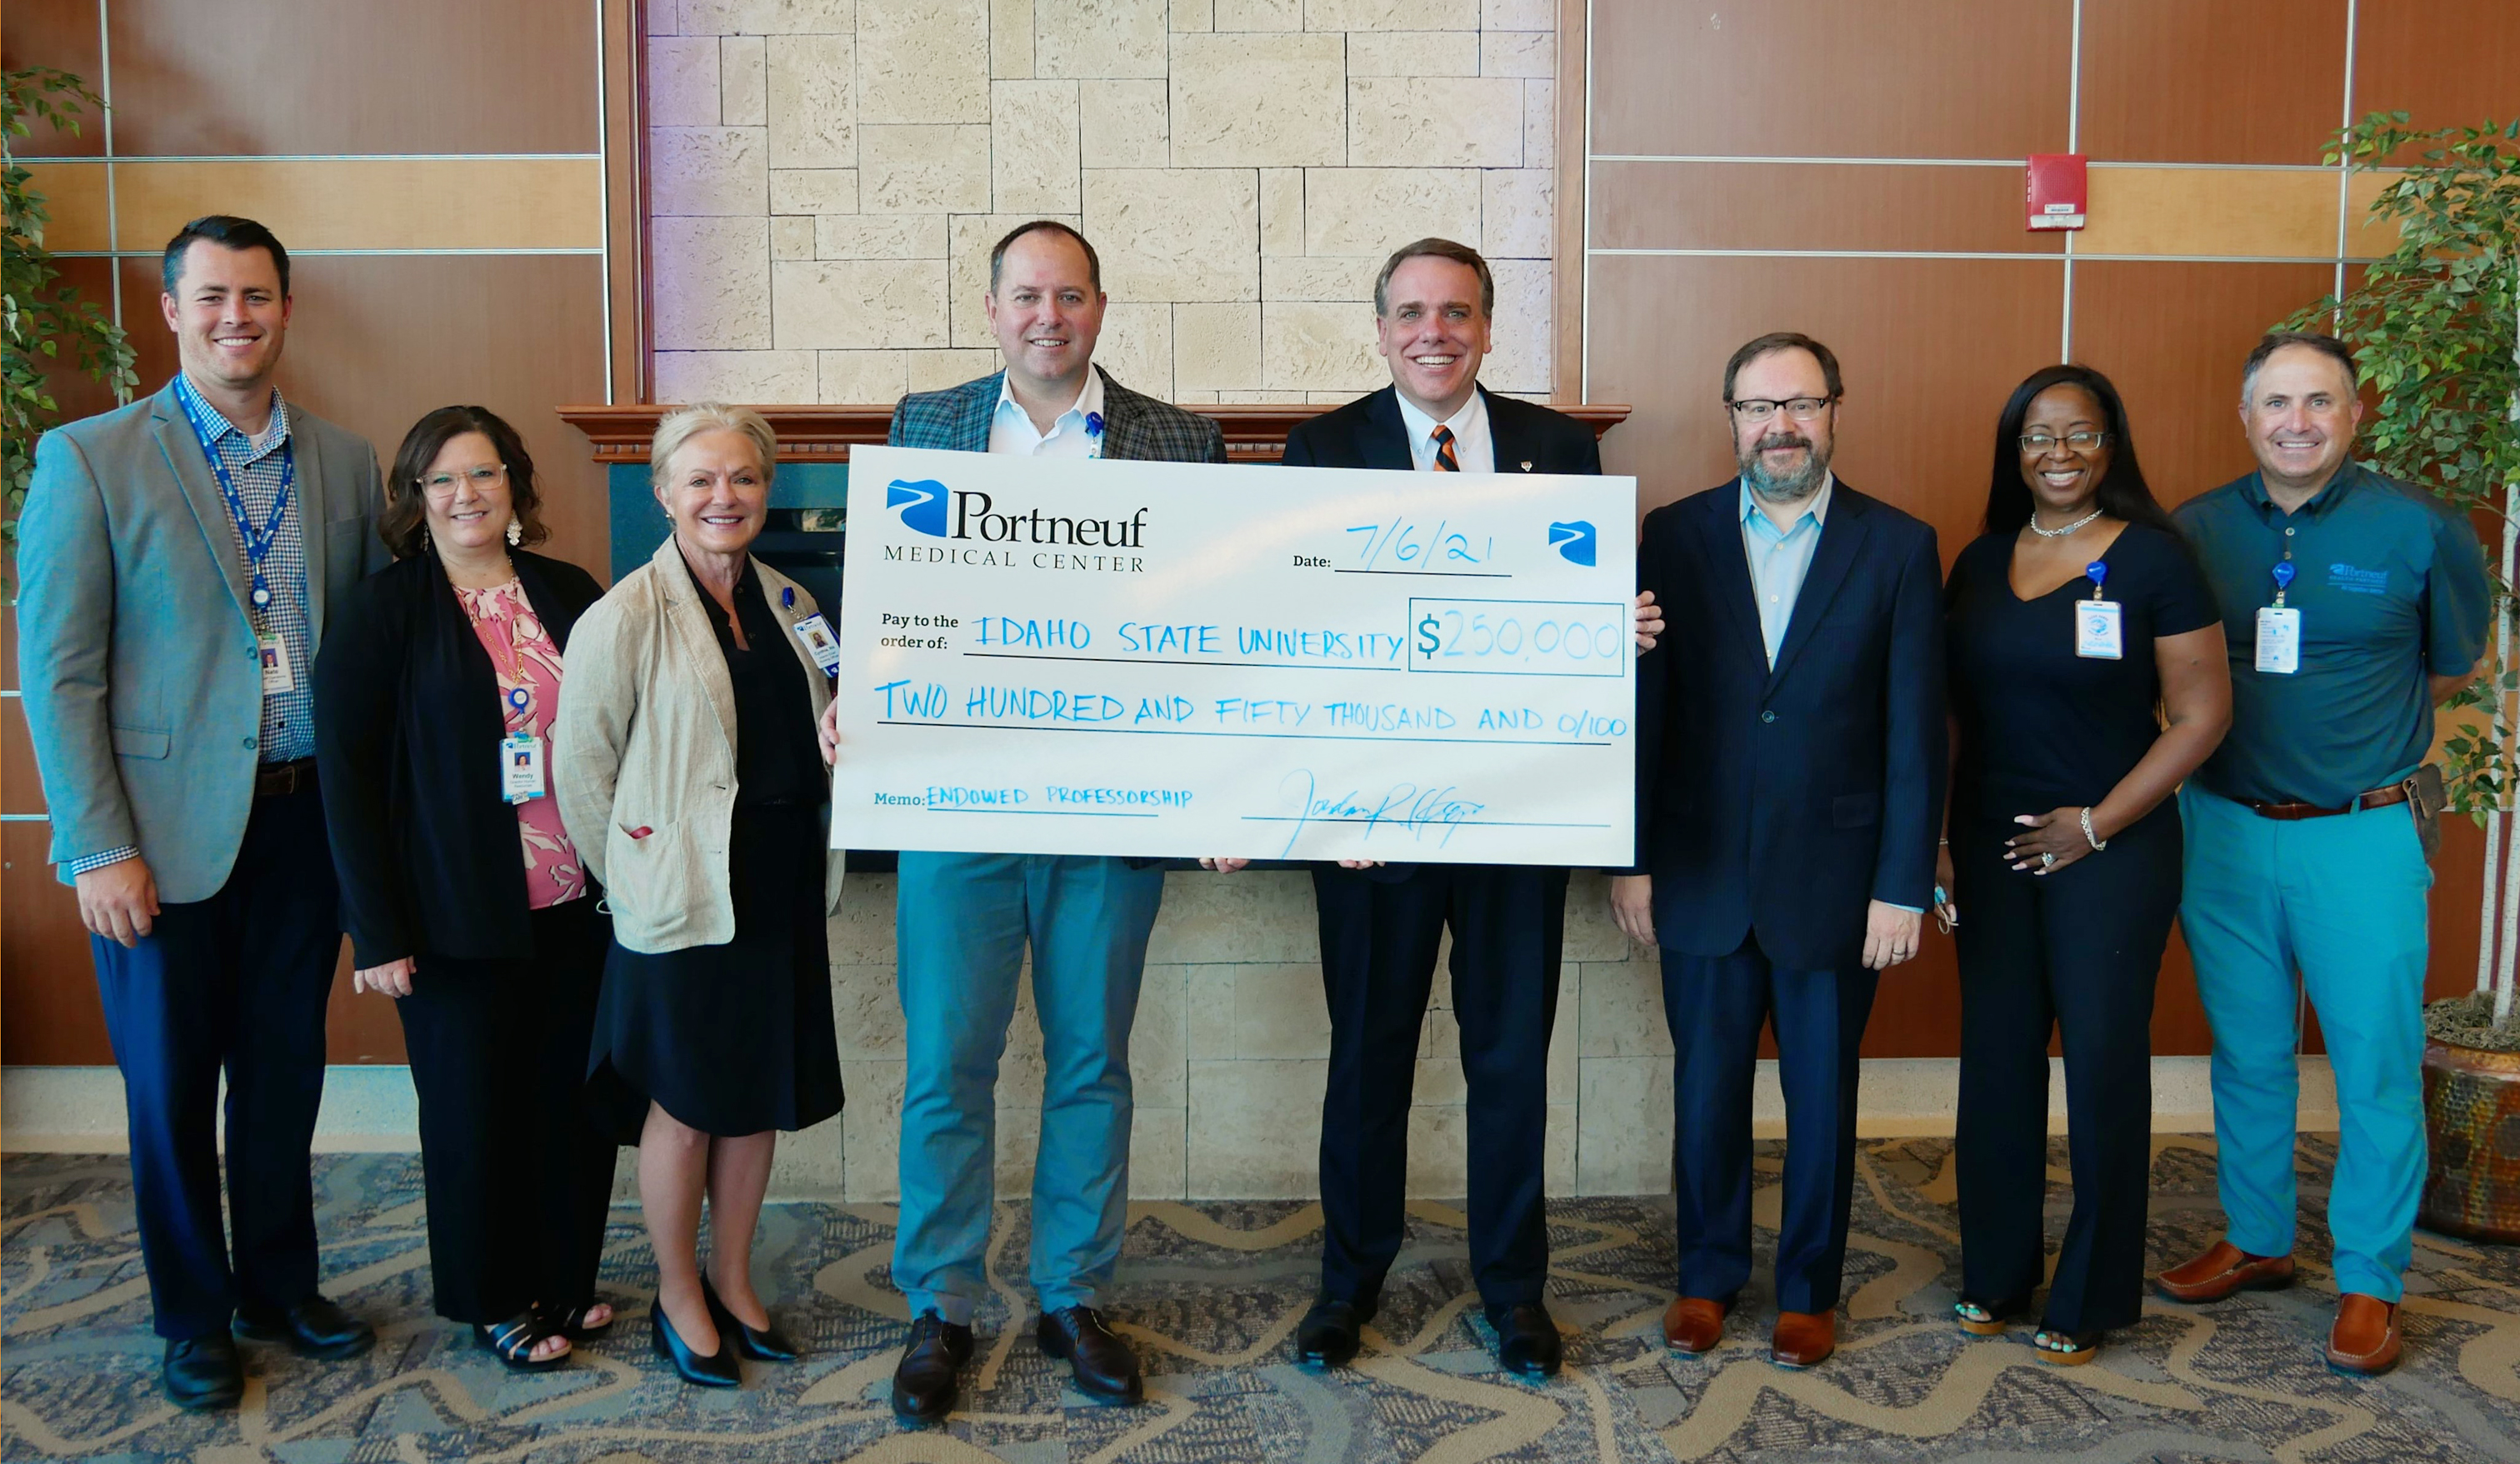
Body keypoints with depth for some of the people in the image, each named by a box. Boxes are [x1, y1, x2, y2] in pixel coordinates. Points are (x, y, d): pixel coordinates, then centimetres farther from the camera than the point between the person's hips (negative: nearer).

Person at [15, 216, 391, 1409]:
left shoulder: (345, 463, 6)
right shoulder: (89, 459, -5)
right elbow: (56, 669, -7)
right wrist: (98, 848, -11)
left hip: (305, 818, 3)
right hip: (168, 830, -3)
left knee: (284, 1073, 15)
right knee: (171, 1086, 10)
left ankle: (280, 1288, 32)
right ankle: (194, 1317, 28)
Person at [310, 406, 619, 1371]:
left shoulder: (570, 595, 6)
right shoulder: (381, 611, -5)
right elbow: (344, 773, -8)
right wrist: (376, 929, -12)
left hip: (577, 905, 4)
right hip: (458, 919, -3)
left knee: (575, 1098, 11)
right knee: (474, 1108, 9)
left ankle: (565, 1278, 31)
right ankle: (495, 1300, 28)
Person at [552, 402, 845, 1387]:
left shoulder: (788, 605, 7)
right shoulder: (627, 618, -11)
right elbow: (580, 766, -7)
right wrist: (631, 879, -3)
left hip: (784, 896, 6)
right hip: (683, 902, -5)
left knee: (760, 1097, 14)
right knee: (685, 1108, 7)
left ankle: (733, 1284, 32)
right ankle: (678, 1297, 26)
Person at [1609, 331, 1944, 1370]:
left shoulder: (1898, 546, -2)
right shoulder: (1675, 534, 1)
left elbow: (1916, 731, -3)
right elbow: (1643, 708, 1)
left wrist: (1903, 886, -7)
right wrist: (1633, 860, -2)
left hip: (1834, 879, -1)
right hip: (1702, 874, 1)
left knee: (1822, 1093, 12)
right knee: (1706, 1088, 12)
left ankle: (1810, 1288, 30)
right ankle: (1707, 1275, 31)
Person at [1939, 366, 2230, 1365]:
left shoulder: (2153, 559, -6)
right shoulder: (1980, 563, 7)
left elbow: (2202, 714, -7)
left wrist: (2098, 823, -11)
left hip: (2109, 853, -4)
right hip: (1990, 849, 4)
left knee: (2103, 1065, 2)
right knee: (1997, 1059, 8)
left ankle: (2092, 1297, 18)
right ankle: (1997, 1272, 24)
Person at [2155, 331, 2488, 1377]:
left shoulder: (2421, 528, -5)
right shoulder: (2195, 530, 1)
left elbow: (2452, 668, 9)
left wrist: (2346, 714, 5)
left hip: (2362, 835, -2)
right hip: (2225, 829, 3)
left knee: (2376, 1065, 3)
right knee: (2248, 1054, 14)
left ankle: (2370, 1283, 19)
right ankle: (2256, 1242, 31)